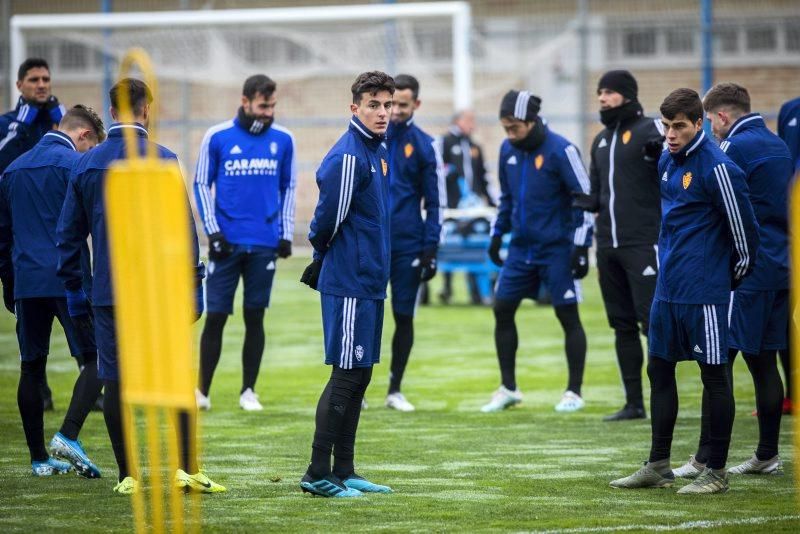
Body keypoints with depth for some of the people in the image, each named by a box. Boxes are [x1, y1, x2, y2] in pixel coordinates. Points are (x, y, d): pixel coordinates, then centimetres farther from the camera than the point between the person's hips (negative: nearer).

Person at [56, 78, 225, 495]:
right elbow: (182, 226, -8)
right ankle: (187, 468, -2)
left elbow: (68, 234, 9)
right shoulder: (162, 161, -6)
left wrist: (73, 290, 16)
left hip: (107, 292, 3)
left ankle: (128, 475, 7)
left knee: (115, 381, 6)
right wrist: (194, 283, -2)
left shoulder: (85, 165, 6)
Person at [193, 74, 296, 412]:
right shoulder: (218, 137, -2)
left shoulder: (283, 140, 5)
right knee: (215, 317, -2)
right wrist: (212, 230, -4)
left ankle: (248, 391, 12)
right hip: (227, 242, -2)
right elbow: (201, 184, 4)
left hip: (265, 244, 2)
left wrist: (286, 234, 5)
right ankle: (202, 391, 5)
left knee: (255, 317, 6)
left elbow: (288, 188, 13)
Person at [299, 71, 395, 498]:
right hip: (349, 282, -9)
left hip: (370, 282, 9)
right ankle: (318, 474, -3)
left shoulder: (379, 153, 14)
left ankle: (344, 472, 17)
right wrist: (323, 257, 0)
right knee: (346, 376, -7)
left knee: (360, 376, 12)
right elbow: (330, 216, -17)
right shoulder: (348, 156, -16)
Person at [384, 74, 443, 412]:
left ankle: (395, 390, 14)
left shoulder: (425, 146, 3)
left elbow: (434, 202, 4)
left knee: (404, 317, 5)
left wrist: (431, 249, -3)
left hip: (408, 245, 0)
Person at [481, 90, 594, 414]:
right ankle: (508, 389, 15)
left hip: (556, 248, -6)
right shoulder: (508, 151, 5)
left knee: (568, 316, -1)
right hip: (521, 247, 6)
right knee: (502, 310, 4)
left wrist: (581, 247, -14)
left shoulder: (560, 151, -14)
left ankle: (574, 392, 8)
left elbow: (584, 199, -12)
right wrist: (497, 235, 16)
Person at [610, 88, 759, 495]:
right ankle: (658, 467, 20)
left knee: (714, 376, -1)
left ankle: (717, 473, 5)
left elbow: (743, 228, -12)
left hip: (703, 293, -9)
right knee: (659, 370, 12)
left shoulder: (717, 168, -16)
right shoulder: (667, 163, 10)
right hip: (667, 289, 9)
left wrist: (736, 276, -1)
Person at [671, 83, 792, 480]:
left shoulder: (735, 148, -12)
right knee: (763, 360, 12)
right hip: (778, 268, 9)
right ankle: (767, 455, 16)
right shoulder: (778, 146, 15)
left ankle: (706, 459, -10)